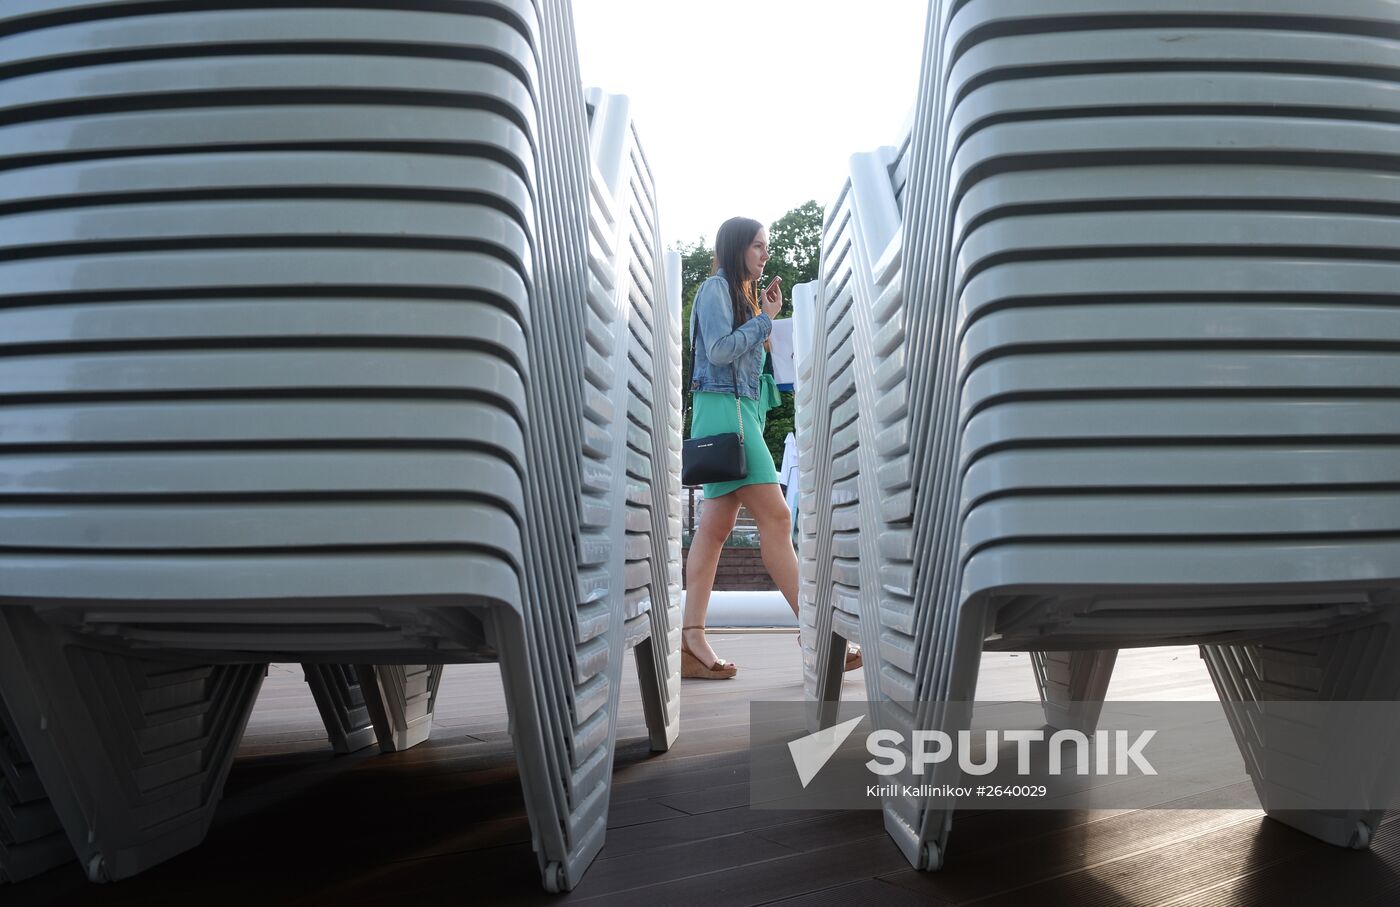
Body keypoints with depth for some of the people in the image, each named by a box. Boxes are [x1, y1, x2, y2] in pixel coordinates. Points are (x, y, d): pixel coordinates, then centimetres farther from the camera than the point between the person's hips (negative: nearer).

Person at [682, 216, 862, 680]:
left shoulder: (737, 292, 25)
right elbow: (719, 351, -15)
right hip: (724, 408, -10)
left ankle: (692, 640, -1)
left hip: (742, 411, 10)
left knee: (716, 525, 1)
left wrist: (763, 314, 14)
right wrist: (765, 318, -6)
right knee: (776, 518, -13)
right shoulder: (715, 287, -3)